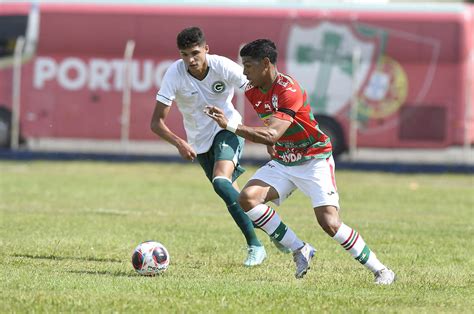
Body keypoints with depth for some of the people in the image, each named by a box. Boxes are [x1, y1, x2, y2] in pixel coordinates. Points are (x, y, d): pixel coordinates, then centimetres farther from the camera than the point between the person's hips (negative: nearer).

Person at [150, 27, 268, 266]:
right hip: (199, 140, 3)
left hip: (227, 129, -3)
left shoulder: (224, 67, -24)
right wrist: (180, 143, -36)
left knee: (221, 182, -28)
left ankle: (255, 245, -25)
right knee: (232, 193, 12)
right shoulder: (174, 74, -21)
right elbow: (157, 122, -20)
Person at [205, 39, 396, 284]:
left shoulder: (289, 91, -25)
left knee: (330, 223, -18)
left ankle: (380, 270, -2)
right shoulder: (253, 92, 0)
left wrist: (230, 125, -42)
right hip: (282, 162, 7)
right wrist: (272, 151, 12)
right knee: (247, 198, -16)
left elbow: (271, 134, -36)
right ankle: (300, 250, -5)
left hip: (314, 161, -7)